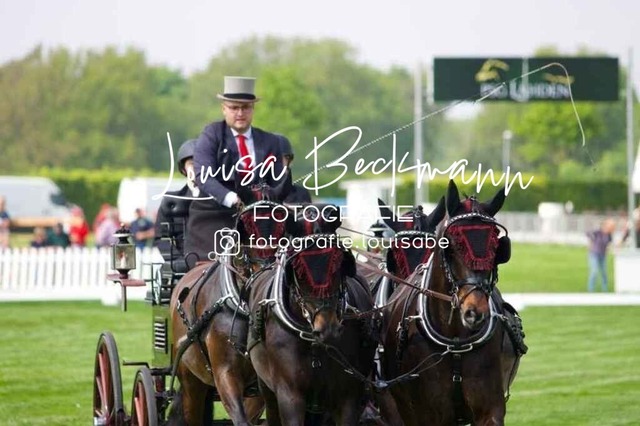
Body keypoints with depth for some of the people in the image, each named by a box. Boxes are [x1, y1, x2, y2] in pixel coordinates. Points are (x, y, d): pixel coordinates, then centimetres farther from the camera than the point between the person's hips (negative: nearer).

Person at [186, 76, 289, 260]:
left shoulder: (270, 142, 12)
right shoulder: (211, 135, 0)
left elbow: (279, 184, 10)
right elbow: (203, 176, -13)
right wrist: (230, 198, -30)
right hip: (213, 217, -3)